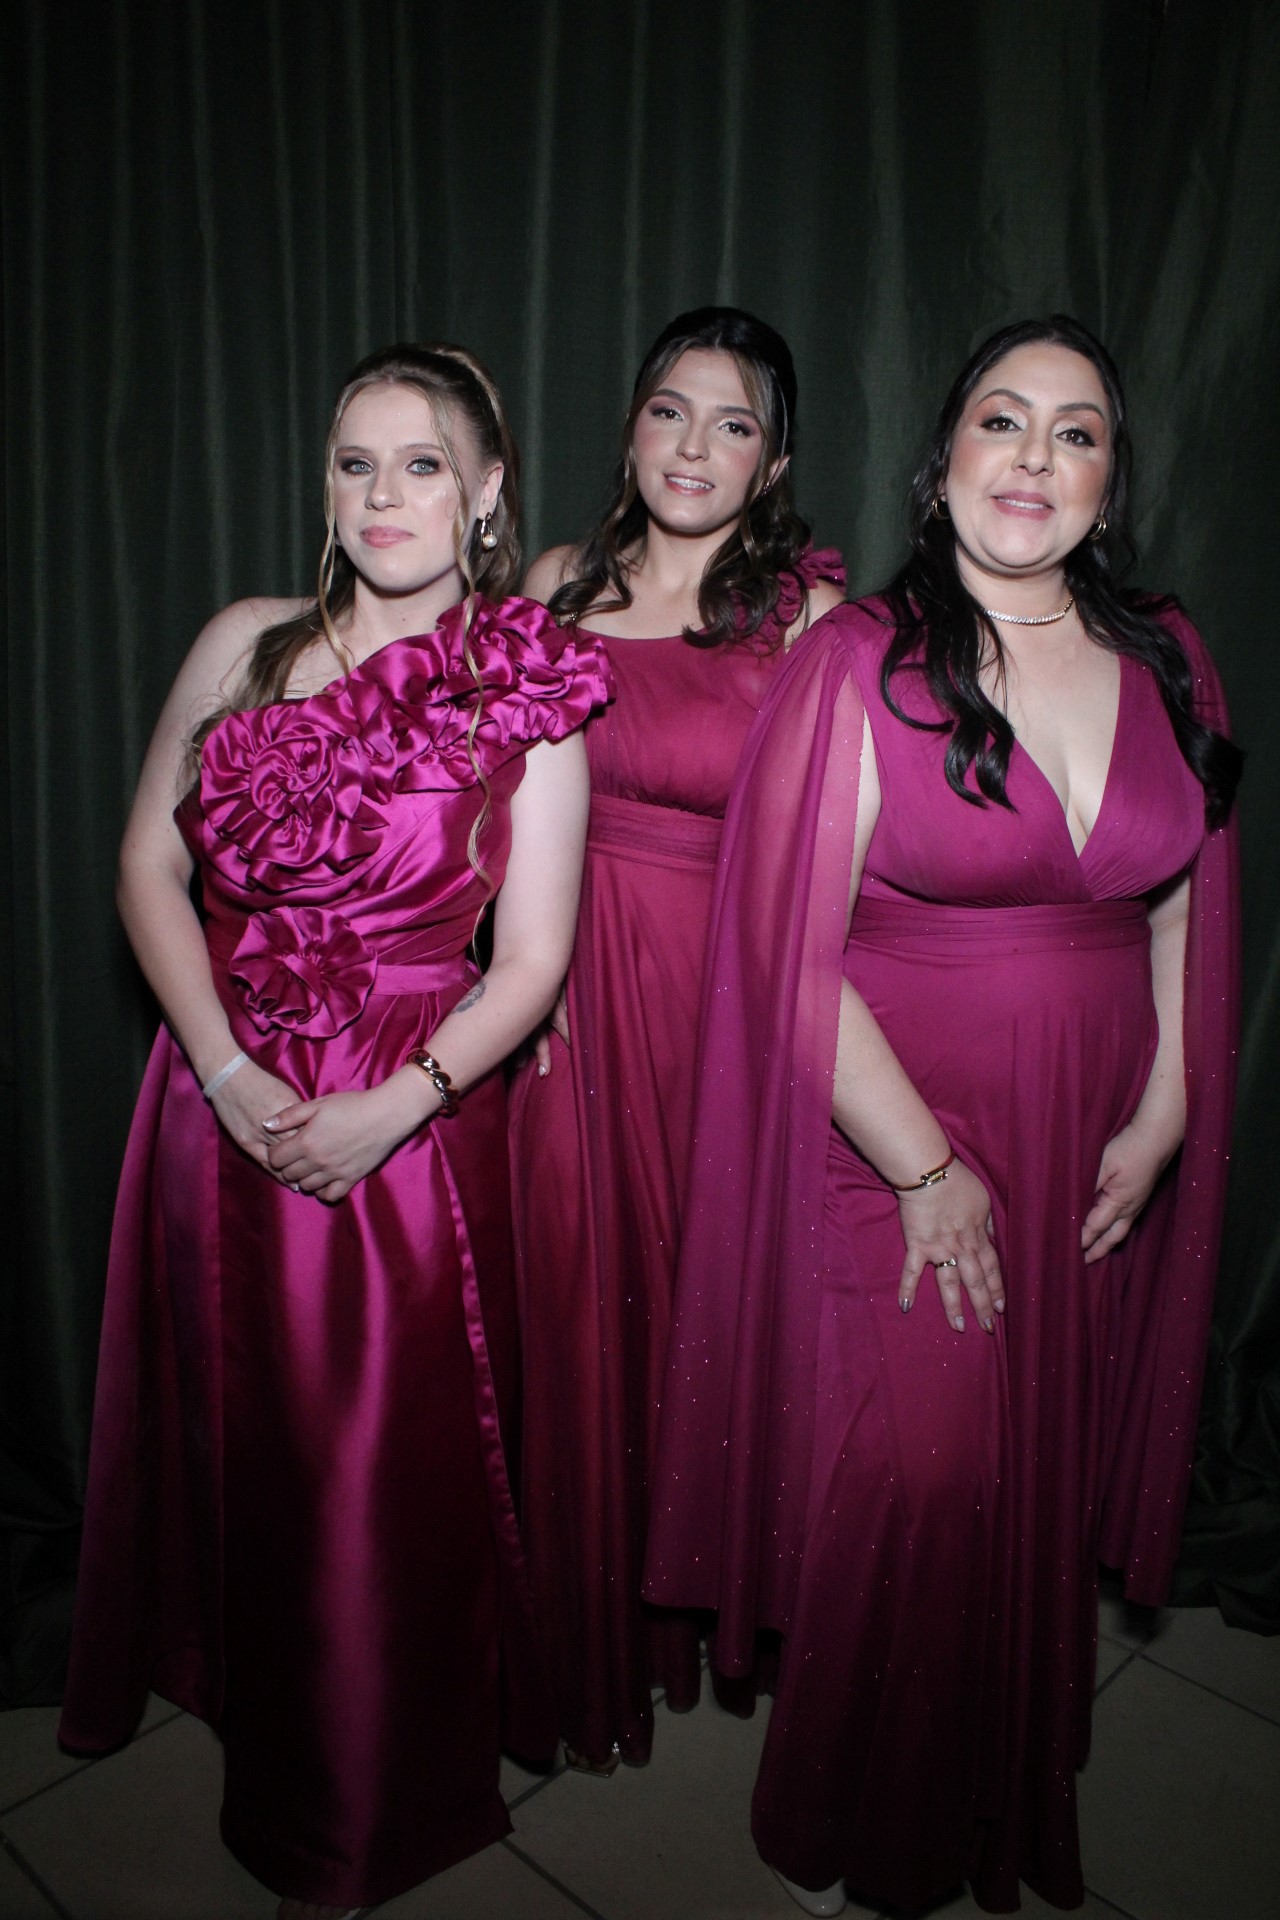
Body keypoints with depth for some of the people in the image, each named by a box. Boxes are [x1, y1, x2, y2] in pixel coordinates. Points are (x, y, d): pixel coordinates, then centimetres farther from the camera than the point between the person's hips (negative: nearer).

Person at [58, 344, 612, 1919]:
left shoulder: (529, 699, -4)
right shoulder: (246, 644, 5)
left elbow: (532, 962, -6)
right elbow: (148, 862, 4)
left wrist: (390, 1109, -18)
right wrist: (221, 1063, -9)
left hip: (412, 1124, -3)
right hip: (224, 1106, 3)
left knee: (383, 1468, 7)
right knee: (230, 1425, 18)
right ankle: (238, 1695, 49)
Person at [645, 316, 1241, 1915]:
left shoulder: (1166, 661, 6)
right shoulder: (857, 661, -9)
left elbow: (1189, 910, 11)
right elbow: (793, 953, -12)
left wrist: (1160, 1121, 1)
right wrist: (932, 1171, -12)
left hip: (1092, 1161, 5)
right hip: (898, 1143, -4)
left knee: (1046, 1480, 15)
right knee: (915, 1481, -4)